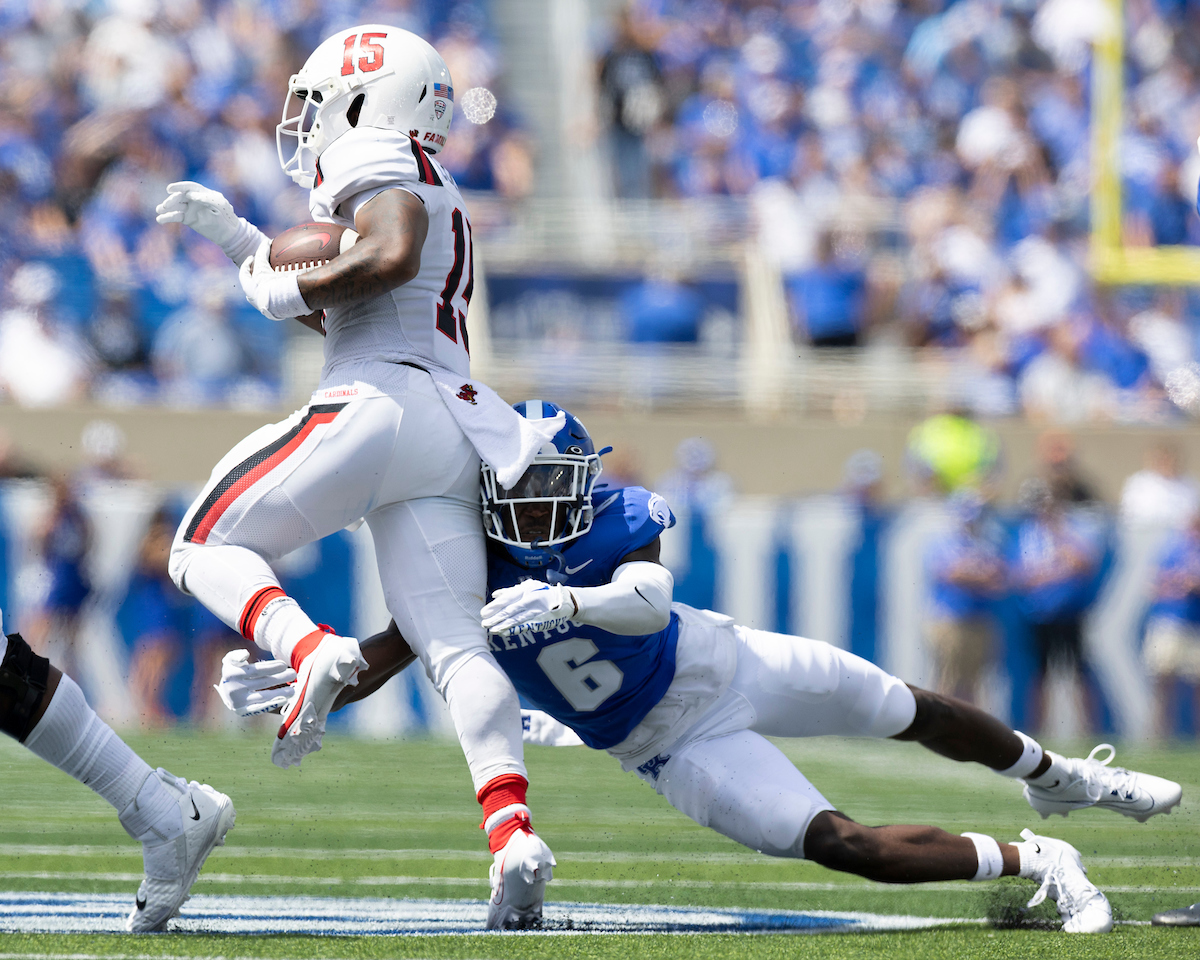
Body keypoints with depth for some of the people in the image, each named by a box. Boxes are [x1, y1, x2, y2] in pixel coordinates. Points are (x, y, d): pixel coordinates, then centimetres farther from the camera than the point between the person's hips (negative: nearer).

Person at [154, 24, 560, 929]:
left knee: (208, 547, 6)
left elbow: (389, 258, -19)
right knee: (456, 645, -5)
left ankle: (310, 649, -24)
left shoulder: (377, 161, 2)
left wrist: (288, 292, -5)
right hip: (455, 436, 8)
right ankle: (514, 833, -25)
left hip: (380, 406, -8)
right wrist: (237, 238, 36)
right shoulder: (432, 196, 31)